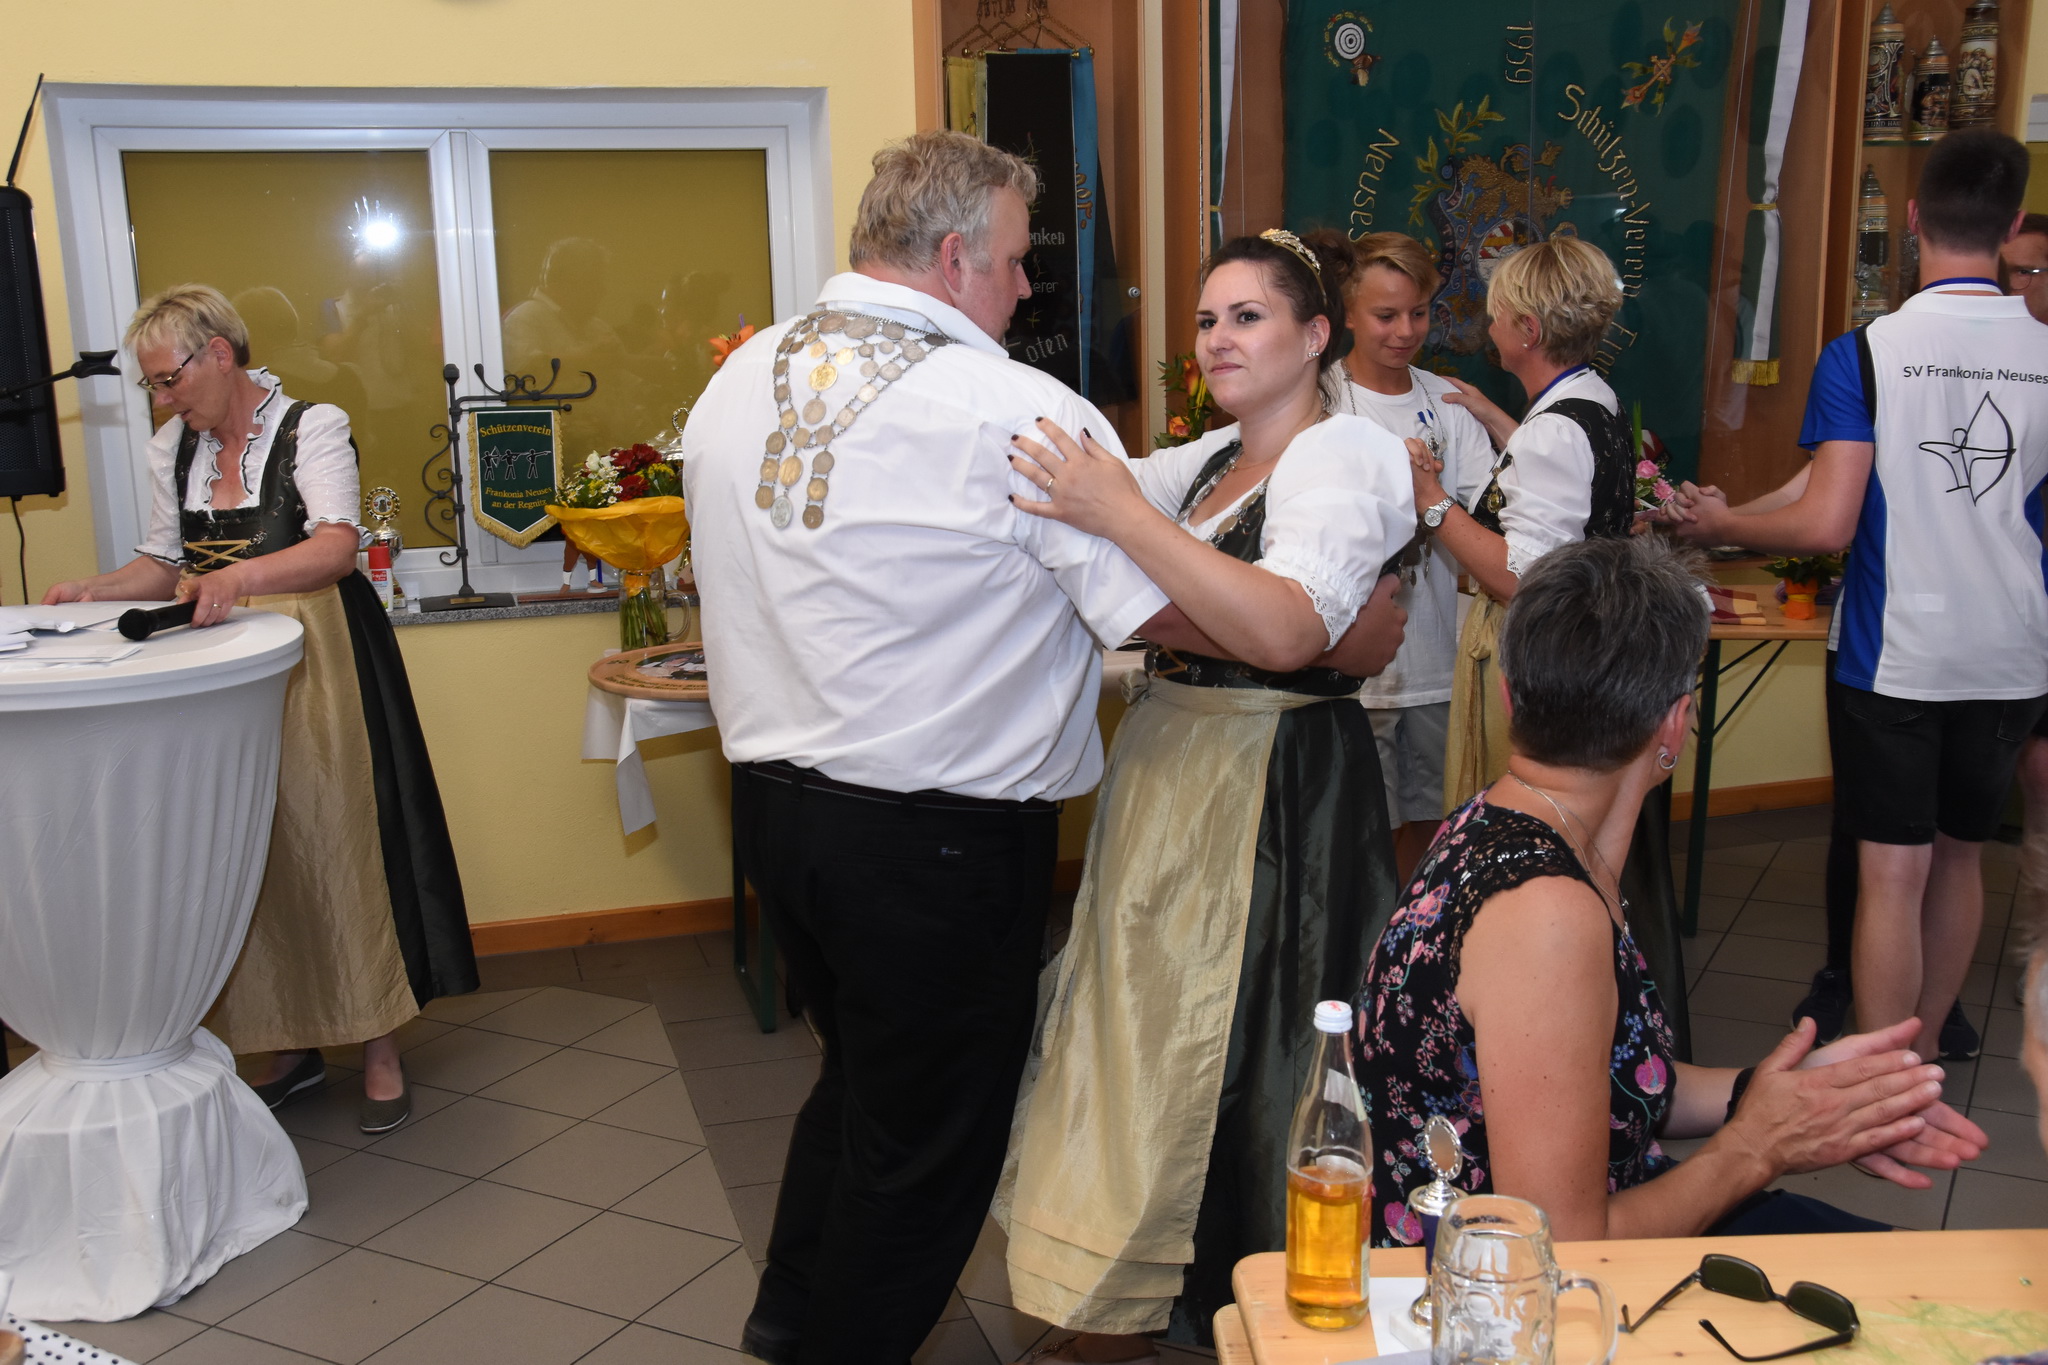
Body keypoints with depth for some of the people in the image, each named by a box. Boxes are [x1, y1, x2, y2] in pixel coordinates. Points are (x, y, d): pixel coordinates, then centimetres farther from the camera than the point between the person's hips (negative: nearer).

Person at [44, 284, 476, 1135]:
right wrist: (99, 589, 0)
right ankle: (290, 1044, 18)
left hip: (315, 665, -5)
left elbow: (338, 547, -21)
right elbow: (166, 563, 19)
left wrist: (240, 577, -36)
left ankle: (378, 1047, 6)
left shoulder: (312, 428, -7)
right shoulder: (171, 451, 12)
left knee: (339, 840, -4)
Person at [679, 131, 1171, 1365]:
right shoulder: (1017, 413, -18)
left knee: (863, 1066, 28)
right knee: (928, 1129, 13)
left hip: (771, 794, 8)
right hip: (940, 833, -8)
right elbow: (1179, 614, -17)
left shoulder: (738, 384, 4)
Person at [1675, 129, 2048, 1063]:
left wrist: (1719, 524, 0)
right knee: (1960, 854, 19)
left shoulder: (1863, 354, -14)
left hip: (1895, 653, -4)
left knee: (1892, 874, 2)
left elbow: (1825, 526, -17)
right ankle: (1925, 1049, 35)